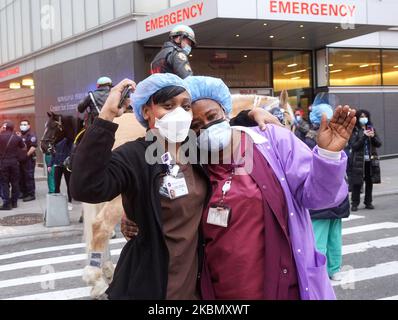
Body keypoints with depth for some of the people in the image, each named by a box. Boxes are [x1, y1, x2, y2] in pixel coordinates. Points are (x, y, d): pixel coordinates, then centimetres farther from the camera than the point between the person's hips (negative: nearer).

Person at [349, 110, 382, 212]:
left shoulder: (371, 129, 12)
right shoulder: (354, 131, -3)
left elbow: (379, 144, 8)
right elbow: (354, 145, -11)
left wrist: (373, 137, -12)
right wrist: (364, 136, -19)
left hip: (370, 160, 4)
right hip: (358, 161, -4)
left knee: (369, 182, 8)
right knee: (357, 183, -3)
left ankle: (368, 202, 18)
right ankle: (354, 204, 5)